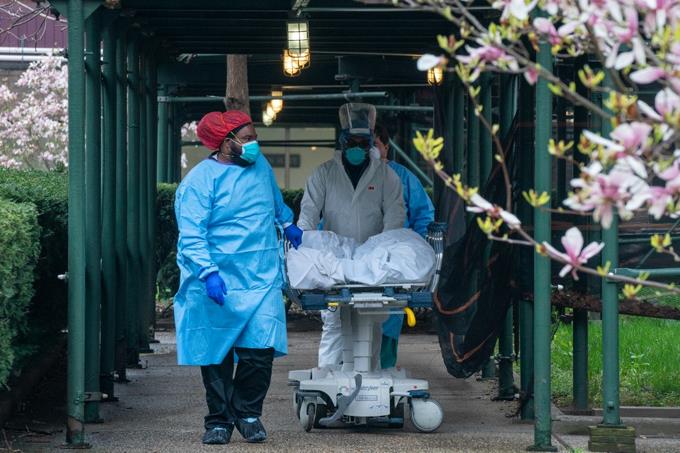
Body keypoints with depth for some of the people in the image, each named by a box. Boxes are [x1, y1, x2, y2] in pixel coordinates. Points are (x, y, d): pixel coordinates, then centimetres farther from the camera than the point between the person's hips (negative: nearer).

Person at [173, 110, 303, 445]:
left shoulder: (261, 166, 10)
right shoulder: (199, 181, -10)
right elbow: (191, 237, -17)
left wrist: (288, 225, 45)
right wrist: (208, 273, -29)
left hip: (261, 279, 4)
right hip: (218, 285, -4)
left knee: (260, 350, -7)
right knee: (217, 355, 2)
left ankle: (248, 413, 10)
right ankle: (219, 420, 13)